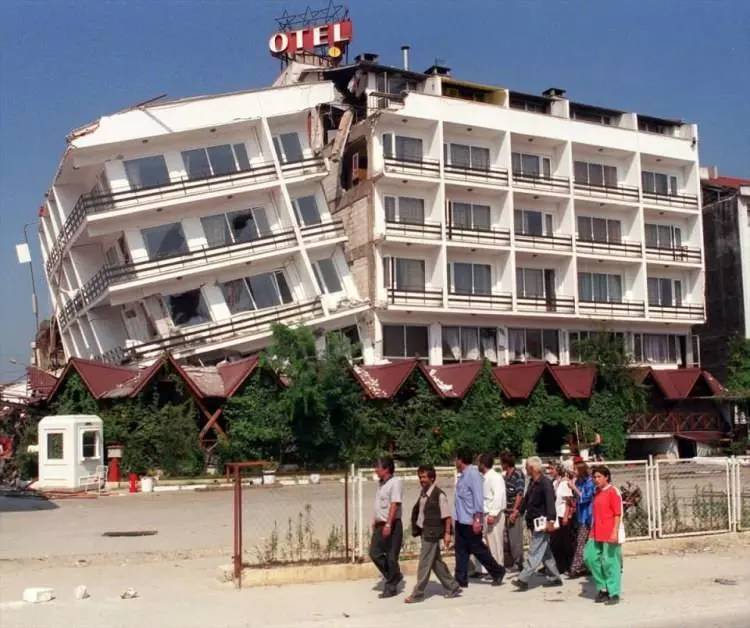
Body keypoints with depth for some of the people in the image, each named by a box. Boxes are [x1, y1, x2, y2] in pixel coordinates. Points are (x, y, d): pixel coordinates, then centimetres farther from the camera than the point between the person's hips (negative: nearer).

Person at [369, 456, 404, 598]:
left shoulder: (395, 482, -14)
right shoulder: (381, 483, 12)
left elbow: (394, 505, -21)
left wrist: (388, 525, -25)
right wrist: (375, 522, 19)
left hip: (392, 525, -9)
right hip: (380, 525, 9)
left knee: (391, 557, -1)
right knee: (374, 553, 6)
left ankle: (391, 587, 11)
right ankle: (394, 576, 22)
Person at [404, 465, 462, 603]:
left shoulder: (439, 494, -14)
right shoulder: (423, 493, 9)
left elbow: (446, 516, -13)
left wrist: (447, 533, -13)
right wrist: (416, 528, 13)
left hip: (432, 533, -8)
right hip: (424, 532, 8)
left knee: (424, 564, -2)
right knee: (436, 562, 15)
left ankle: (418, 594, 6)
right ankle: (453, 588, 25)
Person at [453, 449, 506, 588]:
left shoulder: (473, 473, -16)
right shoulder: (463, 475, 11)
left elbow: (478, 497, -20)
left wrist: (477, 519, -23)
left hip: (470, 521, -9)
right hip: (461, 520, 9)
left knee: (478, 549, 2)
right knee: (461, 550, 8)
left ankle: (497, 572, 17)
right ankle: (461, 579, 12)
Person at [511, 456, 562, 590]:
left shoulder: (545, 482, -16)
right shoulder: (533, 482, 12)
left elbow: (550, 502, -24)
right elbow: (527, 499, 24)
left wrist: (550, 520, -30)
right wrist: (518, 511, 26)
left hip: (542, 522, -10)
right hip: (534, 522, 10)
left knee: (535, 552, -8)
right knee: (545, 552, 15)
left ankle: (524, 579, -10)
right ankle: (554, 578, 24)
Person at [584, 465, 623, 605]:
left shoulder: (612, 492, -10)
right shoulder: (597, 493, 15)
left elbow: (618, 514, -14)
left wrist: (615, 532, -20)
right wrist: (592, 531, 20)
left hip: (610, 535, -8)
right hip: (596, 534, 8)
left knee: (610, 562, -2)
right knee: (590, 556, 3)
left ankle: (614, 593, 9)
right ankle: (603, 587, 17)